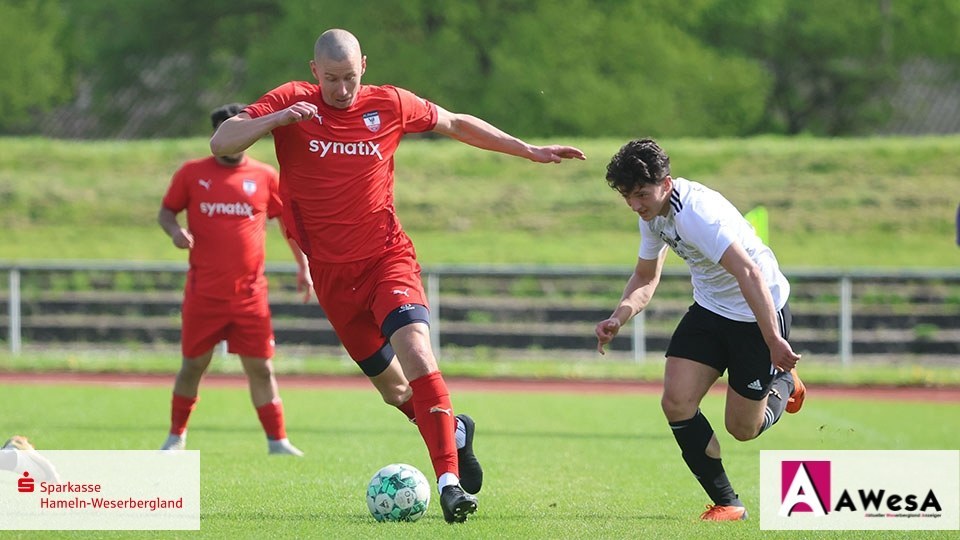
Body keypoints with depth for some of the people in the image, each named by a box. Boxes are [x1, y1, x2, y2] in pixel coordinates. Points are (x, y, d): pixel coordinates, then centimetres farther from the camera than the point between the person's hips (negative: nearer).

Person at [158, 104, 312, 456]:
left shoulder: (265, 177, 5)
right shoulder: (192, 174, 3)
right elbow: (165, 212, 11)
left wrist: (303, 267, 6)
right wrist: (174, 230, -12)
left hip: (249, 292, 0)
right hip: (203, 292, 0)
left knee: (261, 367, -1)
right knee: (193, 365, 5)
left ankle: (277, 441, 4)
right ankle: (176, 436, 21)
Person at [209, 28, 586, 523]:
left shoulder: (390, 105, 1)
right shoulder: (291, 102, -4)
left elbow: (455, 124, 17)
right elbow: (221, 143, -12)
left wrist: (529, 151, 20)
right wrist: (277, 119, -29)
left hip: (388, 257, -1)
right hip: (331, 273, 1)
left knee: (414, 348, -27)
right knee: (393, 390, 9)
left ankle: (449, 480, -30)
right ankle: (454, 431, 41)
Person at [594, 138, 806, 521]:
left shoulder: (696, 213, -32)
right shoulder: (653, 213, -2)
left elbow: (749, 274, -39)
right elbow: (646, 277, 12)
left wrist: (774, 342, -43)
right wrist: (619, 318, -7)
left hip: (759, 315, -8)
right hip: (709, 309, 8)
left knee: (742, 429, 2)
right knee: (676, 403, -11)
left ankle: (784, 382, 36)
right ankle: (726, 504, 2)